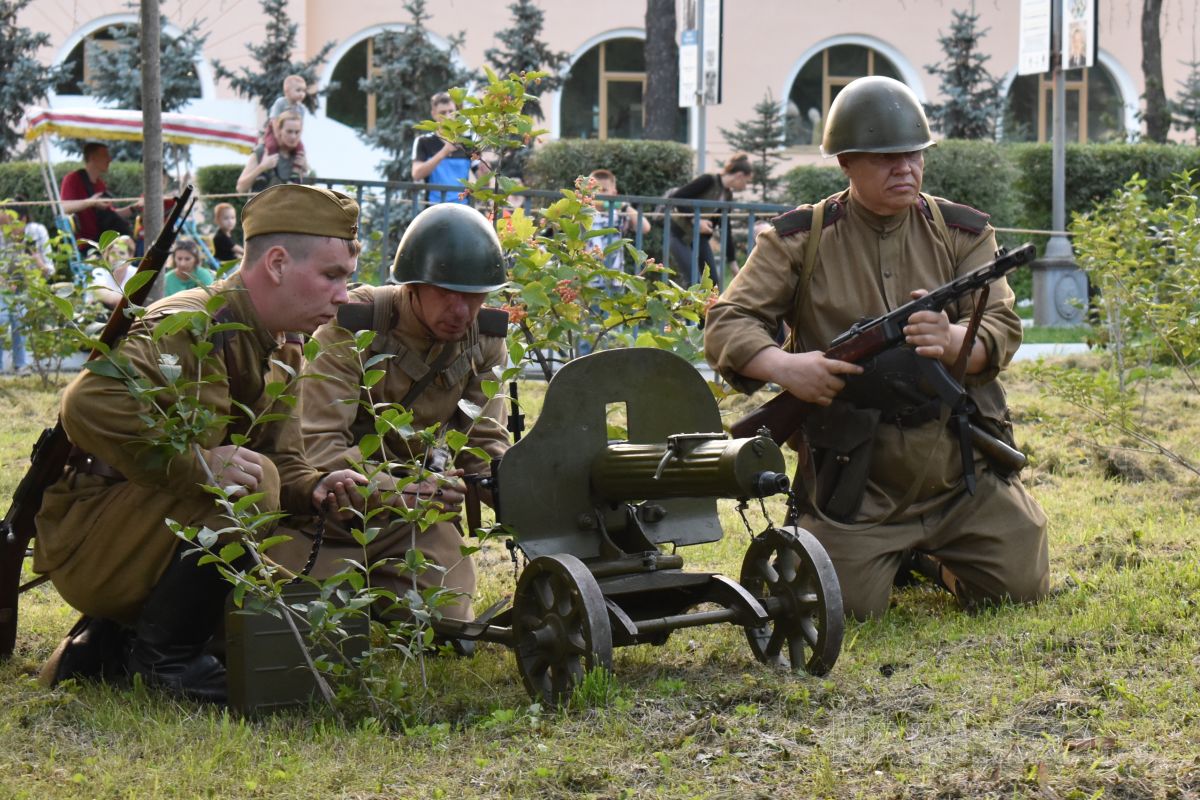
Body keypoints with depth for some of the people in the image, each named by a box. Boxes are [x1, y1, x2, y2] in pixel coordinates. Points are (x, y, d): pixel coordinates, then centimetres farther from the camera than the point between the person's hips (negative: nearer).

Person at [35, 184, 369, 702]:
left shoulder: (280, 357, 10)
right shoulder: (191, 326, -22)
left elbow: (282, 460, 10)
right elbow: (90, 404, -37)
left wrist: (316, 489, -12)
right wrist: (196, 464, -35)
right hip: (89, 536, -10)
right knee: (249, 483, -28)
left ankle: (109, 645, 15)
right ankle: (163, 657, -14)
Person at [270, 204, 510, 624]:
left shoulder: (484, 341, -5)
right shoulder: (352, 327, -23)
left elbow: (486, 445, -1)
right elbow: (316, 445, -29)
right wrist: (397, 488, -45)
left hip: (412, 516, 5)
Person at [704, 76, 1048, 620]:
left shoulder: (963, 233, 5)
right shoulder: (800, 239, 0)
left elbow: (1003, 329, -6)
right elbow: (727, 324, -6)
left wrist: (951, 341, -30)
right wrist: (782, 366, -28)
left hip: (963, 478, 2)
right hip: (854, 486, -2)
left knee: (1018, 587, -6)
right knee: (848, 607, -11)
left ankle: (931, 559, 26)